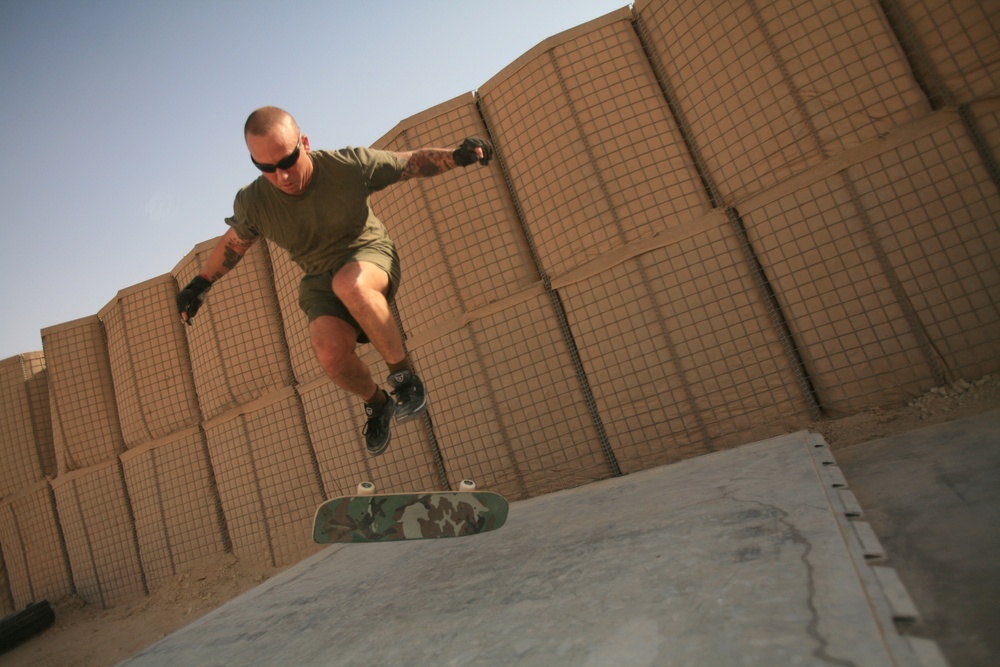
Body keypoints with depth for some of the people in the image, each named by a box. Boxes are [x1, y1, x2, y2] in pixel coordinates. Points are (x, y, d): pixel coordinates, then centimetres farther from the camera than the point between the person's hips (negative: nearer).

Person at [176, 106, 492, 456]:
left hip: (371, 256, -2)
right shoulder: (252, 203, -13)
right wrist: (200, 284, 12)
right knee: (330, 352, -29)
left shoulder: (349, 165, -20)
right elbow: (233, 242, 9)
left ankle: (403, 374, -20)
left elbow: (412, 161, -7)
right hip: (320, 281, 2)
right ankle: (376, 402, 5)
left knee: (349, 283, -41)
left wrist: (457, 155, -21)